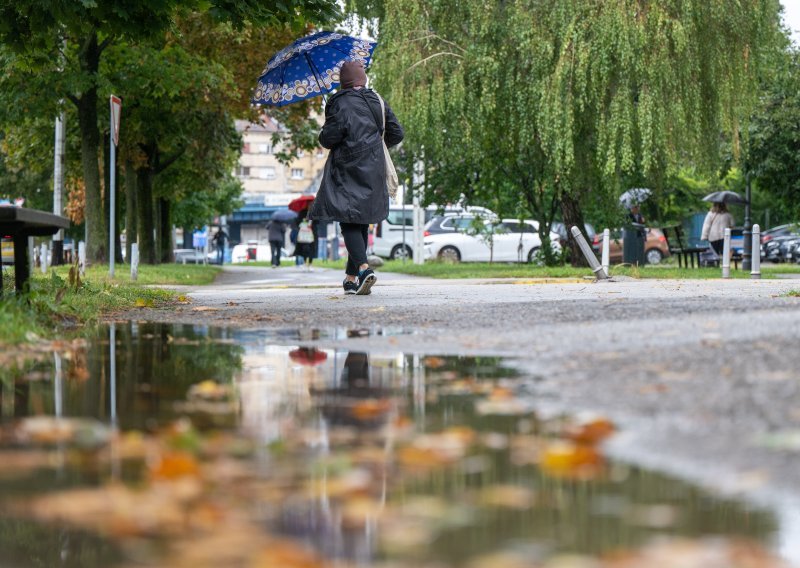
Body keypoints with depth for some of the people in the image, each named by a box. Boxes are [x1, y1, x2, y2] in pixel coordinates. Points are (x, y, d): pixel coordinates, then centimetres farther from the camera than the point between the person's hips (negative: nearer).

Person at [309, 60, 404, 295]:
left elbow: (329, 138, -15)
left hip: (348, 170, -6)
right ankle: (351, 277, 17)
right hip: (373, 171, 6)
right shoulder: (377, 101, 8)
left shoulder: (341, 103, -10)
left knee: (349, 223, -7)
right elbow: (396, 134, 11)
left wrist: (323, 137, 8)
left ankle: (363, 267, -28)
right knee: (362, 222, 12)